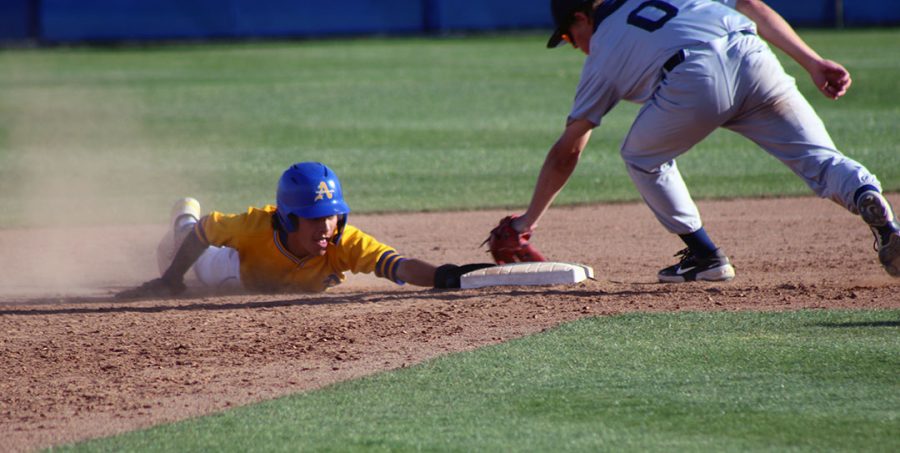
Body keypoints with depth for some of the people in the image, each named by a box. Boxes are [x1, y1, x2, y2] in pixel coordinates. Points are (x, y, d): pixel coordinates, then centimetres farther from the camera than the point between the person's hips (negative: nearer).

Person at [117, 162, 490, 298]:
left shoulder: (345, 243, -49)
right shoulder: (256, 226, -48)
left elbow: (399, 266, -65)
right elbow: (205, 231, -28)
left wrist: (443, 276, -82)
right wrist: (171, 279, -27)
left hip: (307, 284, 1)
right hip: (241, 272, -1)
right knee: (208, 267, 35)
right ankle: (183, 219, 66)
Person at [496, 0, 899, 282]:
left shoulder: (601, 56, 28)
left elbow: (566, 152, 31)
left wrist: (529, 220, 43)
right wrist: (813, 63, 17)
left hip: (693, 83, -3)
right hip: (753, 59, 3)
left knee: (642, 157, 25)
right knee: (819, 159, 2)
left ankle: (704, 254, 19)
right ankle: (867, 196, -30)